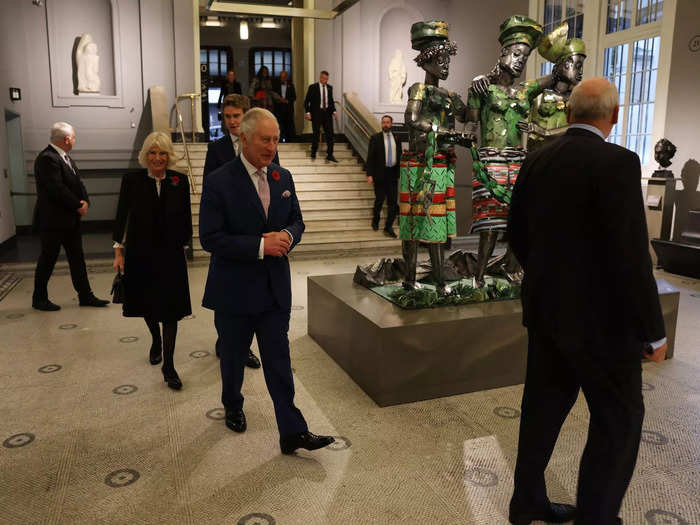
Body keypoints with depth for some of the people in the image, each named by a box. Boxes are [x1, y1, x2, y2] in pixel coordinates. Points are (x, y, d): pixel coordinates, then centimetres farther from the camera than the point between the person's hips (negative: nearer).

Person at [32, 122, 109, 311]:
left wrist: (84, 201, -6)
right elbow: (57, 189, -24)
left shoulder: (65, 157, 12)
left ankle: (85, 296, 18)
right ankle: (39, 299, 18)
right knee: (47, 260, 3)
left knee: (77, 258, 11)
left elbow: (77, 182, 12)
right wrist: (78, 206, -15)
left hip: (70, 219, 9)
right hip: (52, 220, -9)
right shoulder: (47, 158, -18)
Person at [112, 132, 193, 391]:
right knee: (146, 303, 16)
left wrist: (183, 244, 6)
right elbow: (121, 216, -1)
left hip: (171, 255, -1)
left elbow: (185, 217, 5)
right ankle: (156, 340, 47)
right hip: (140, 254, 1)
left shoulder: (180, 181, -3)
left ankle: (168, 366, 4)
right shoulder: (132, 180, -4)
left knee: (170, 308, -3)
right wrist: (119, 251, -3)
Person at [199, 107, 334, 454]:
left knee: (279, 362, 5)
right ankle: (233, 407, 43)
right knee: (233, 357, 17)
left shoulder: (283, 178, 5)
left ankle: (292, 432, 11)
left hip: (275, 288, 4)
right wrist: (260, 246, -23)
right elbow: (210, 238, -16)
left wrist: (287, 236, -12)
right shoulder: (218, 182, -12)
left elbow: (297, 221, 13)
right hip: (234, 290, -3)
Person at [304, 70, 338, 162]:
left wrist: (334, 111, 6)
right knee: (316, 133, 4)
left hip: (327, 113, 4)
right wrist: (308, 112, -11)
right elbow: (306, 101, -2)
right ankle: (313, 152, 24)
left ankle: (329, 155, 2)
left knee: (330, 134, -2)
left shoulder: (329, 88, 9)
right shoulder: (313, 87, -4)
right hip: (316, 113, -3)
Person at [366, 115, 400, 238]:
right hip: (380, 174, -3)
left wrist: (399, 172, 10)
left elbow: (399, 156, 15)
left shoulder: (396, 139, 10)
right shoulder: (375, 138, -1)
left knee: (393, 201, 1)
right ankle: (375, 221, 30)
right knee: (379, 200, 6)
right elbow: (370, 157, -5)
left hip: (393, 173, 3)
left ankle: (388, 227, 10)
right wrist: (370, 174, -12)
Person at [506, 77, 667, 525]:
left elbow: (518, 232, 10)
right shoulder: (617, 162, -18)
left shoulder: (537, 160, 3)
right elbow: (630, 255, -21)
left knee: (545, 404, 18)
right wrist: (653, 331, -11)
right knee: (619, 419, 11)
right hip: (599, 316, -7)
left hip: (545, 307, 7)